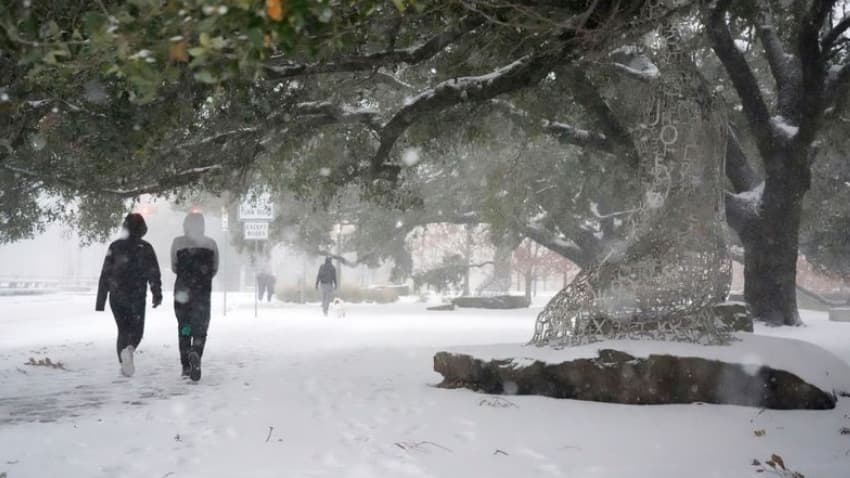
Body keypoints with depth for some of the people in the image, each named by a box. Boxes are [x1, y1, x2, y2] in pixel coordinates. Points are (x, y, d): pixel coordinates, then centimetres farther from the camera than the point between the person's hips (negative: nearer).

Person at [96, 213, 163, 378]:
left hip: (116, 298, 2)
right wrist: (157, 294, -7)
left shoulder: (114, 247, 4)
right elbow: (153, 273, -9)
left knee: (123, 330, 15)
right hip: (137, 298, -2)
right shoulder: (146, 249, -1)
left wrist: (100, 302, 8)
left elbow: (105, 275, 4)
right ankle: (129, 349, -23)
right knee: (136, 330, 8)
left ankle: (124, 364, 5)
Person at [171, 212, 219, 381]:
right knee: (200, 327, 2)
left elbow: (174, 268, 5)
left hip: (182, 289, 1)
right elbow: (215, 269, 7)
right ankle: (195, 354, -27)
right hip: (203, 291, -1)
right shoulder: (211, 244, 1)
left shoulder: (178, 242, -1)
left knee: (183, 326, 14)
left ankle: (186, 365, 11)